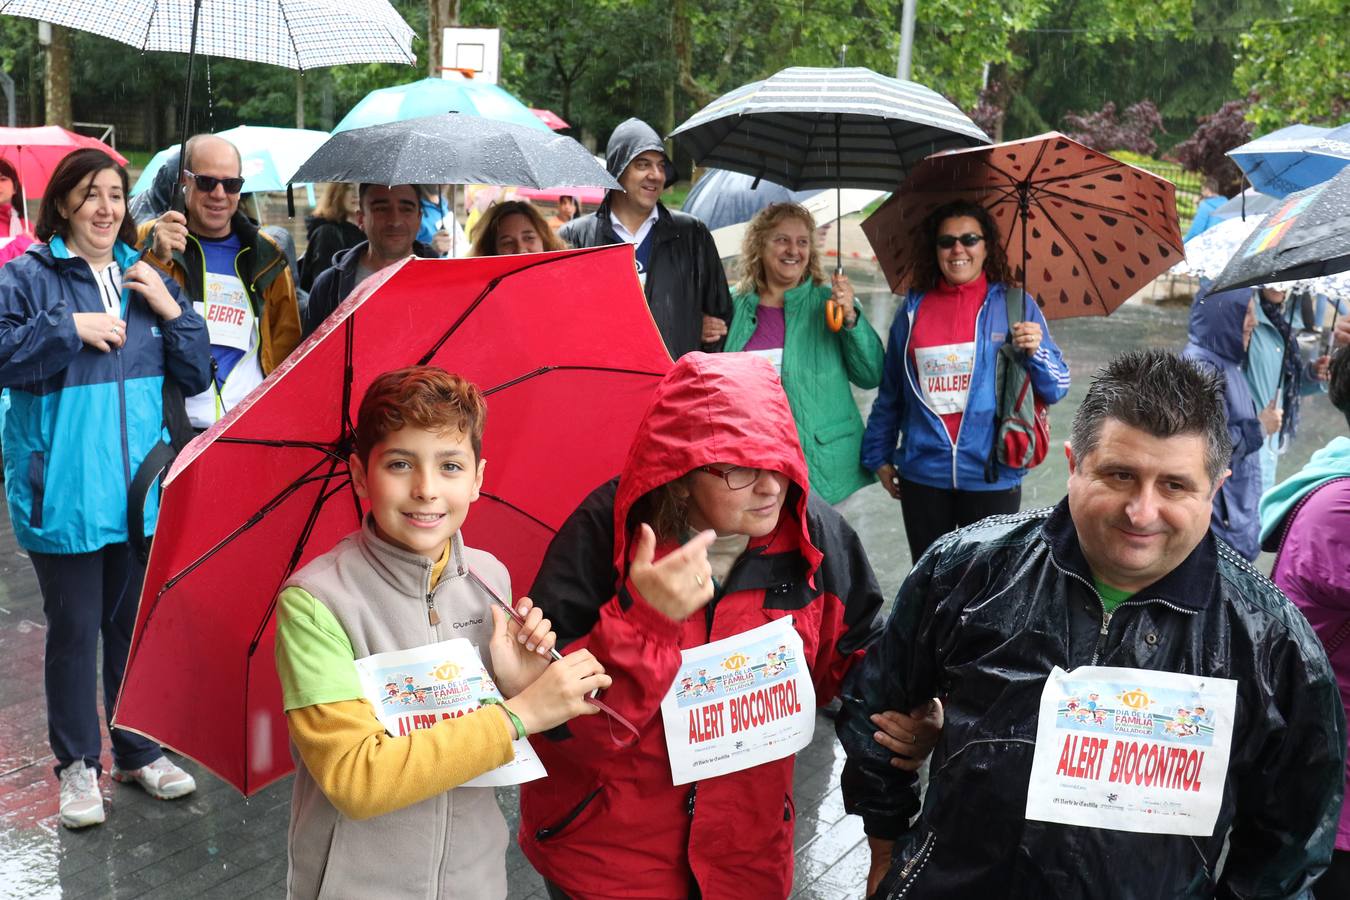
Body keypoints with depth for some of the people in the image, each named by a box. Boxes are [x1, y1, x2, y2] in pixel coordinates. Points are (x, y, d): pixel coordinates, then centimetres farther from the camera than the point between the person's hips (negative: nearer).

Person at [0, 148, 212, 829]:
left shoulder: (147, 279, 11)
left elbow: (196, 376, 9)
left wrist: (170, 310, -6)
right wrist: (69, 329, -16)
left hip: (140, 486, 4)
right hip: (63, 490, -4)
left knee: (135, 621, 13)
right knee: (74, 627, 3)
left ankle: (138, 751, 28)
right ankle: (77, 763, 18)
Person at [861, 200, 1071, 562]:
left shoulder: (1015, 305, 1)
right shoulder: (913, 308, 6)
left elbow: (1056, 389, -1)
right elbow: (890, 392, 13)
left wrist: (1035, 352, -19)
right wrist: (878, 456, 13)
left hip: (991, 475, -2)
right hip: (923, 475, 2)